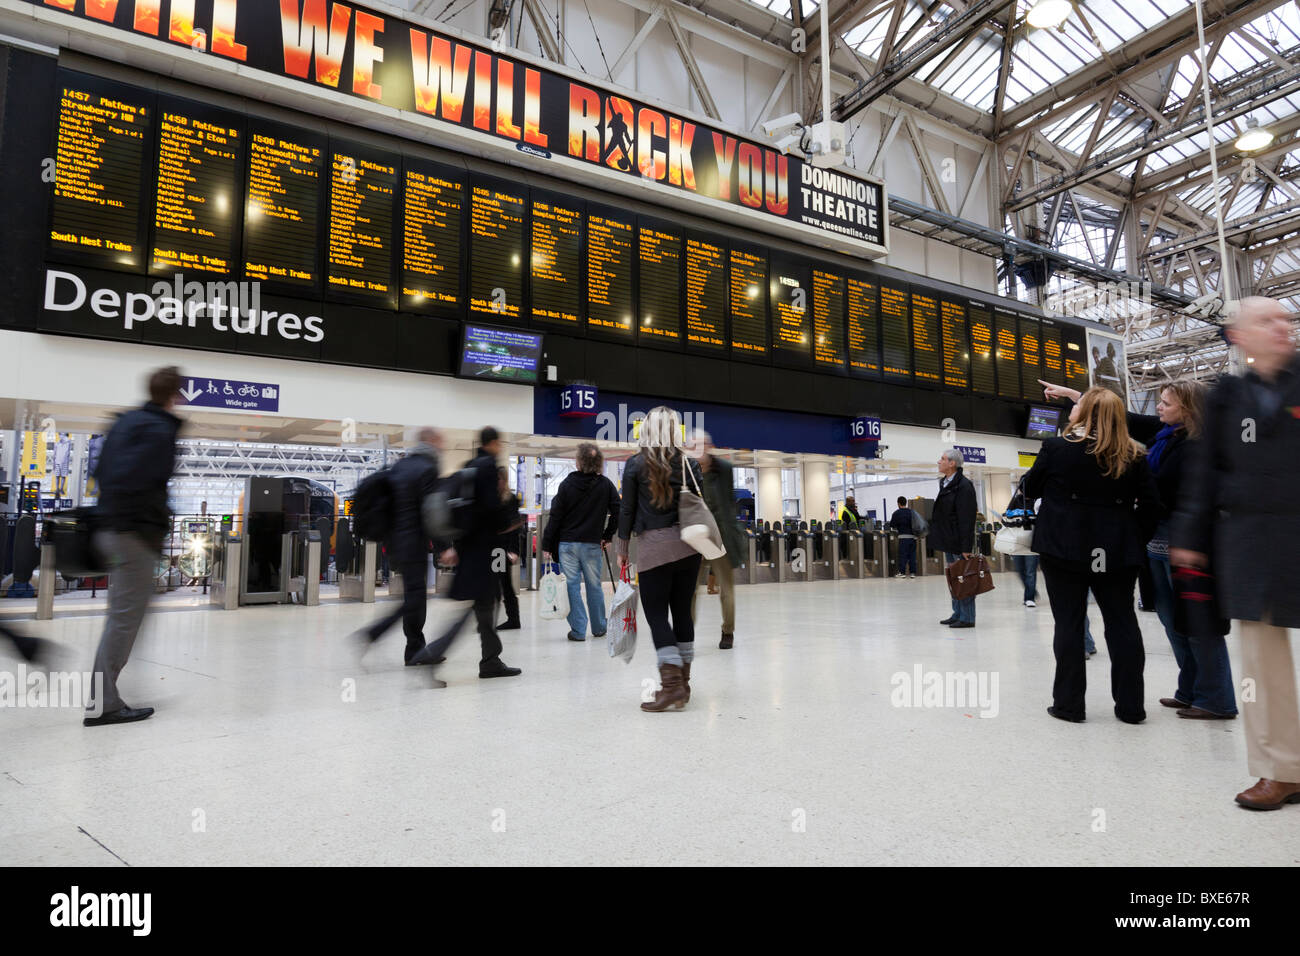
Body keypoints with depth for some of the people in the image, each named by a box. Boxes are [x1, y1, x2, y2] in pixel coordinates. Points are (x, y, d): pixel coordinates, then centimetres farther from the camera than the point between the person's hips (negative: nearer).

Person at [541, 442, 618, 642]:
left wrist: (547, 545, 0)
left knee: (571, 586, 4)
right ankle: (599, 628, 24)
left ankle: (578, 630, 4)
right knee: (594, 586, 13)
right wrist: (608, 536, 9)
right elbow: (617, 511, -1)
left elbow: (555, 516, -4)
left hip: (567, 543, -1)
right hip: (592, 543, 1)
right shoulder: (606, 484, 0)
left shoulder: (567, 484, -3)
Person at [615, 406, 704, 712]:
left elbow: (627, 510, 0)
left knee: (656, 614, 1)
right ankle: (683, 682, 17)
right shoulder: (688, 463, 5)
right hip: (687, 544, 4)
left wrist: (622, 548, 9)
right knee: (682, 611, 10)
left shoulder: (636, 464, -2)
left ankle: (671, 683, -7)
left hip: (652, 546, -3)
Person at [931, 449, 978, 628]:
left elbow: (967, 519, -19)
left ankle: (967, 618, 2)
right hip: (948, 541, 9)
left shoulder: (964, 485, -15)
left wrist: (966, 547, -21)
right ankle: (957, 613, 22)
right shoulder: (944, 483, 14)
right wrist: (939, 538, 19)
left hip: (959, 542, -9)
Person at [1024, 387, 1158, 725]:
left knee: (1069, 622, 4)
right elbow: (1150, 503, 3)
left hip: (1064, 548, -3)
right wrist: (1137, 539, 12)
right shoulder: (1133, 455, 3)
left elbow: (1030, 488, 3)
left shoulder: (1056, 447, -7)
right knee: (1122, 621, 11)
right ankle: (1130, 705, 17)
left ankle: (1069, 703, 9)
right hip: (1116, 552, 3)